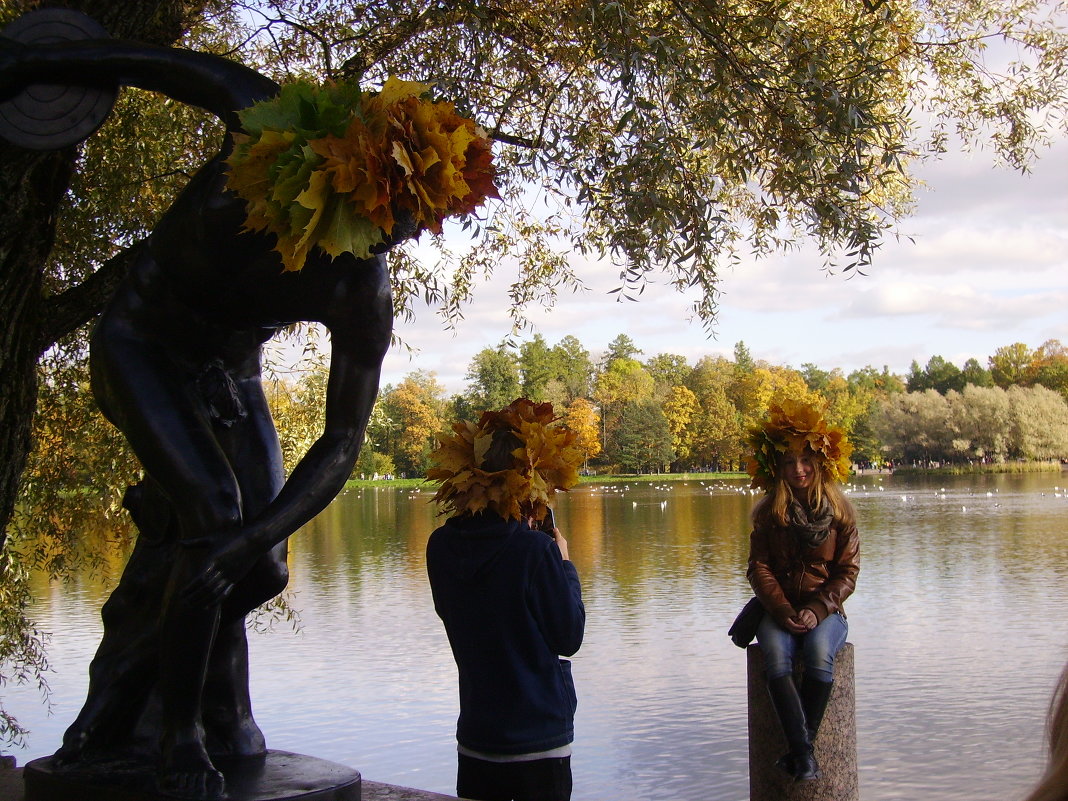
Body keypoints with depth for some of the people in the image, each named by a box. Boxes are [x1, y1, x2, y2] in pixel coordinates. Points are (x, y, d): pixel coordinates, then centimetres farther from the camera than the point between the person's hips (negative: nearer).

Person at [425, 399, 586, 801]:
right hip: (538, 739, -5)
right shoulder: (536, 549, -19)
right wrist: (565, 566, 1)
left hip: (475, 739, 5)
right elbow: (569, 637, -11)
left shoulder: (441, 547, -4)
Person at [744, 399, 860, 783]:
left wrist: (817, 610, -15)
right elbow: (759, 567, 0)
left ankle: (799, 750, -23)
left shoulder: (840, 510, 1)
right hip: (779, 608, 1)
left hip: (825, 609, -1)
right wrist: (783, 611, -15)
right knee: (776, 658, -32)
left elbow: (847, 571, -1)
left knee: (818, 655, -34)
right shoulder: (768, 511, 3)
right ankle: (803, 751, -33)